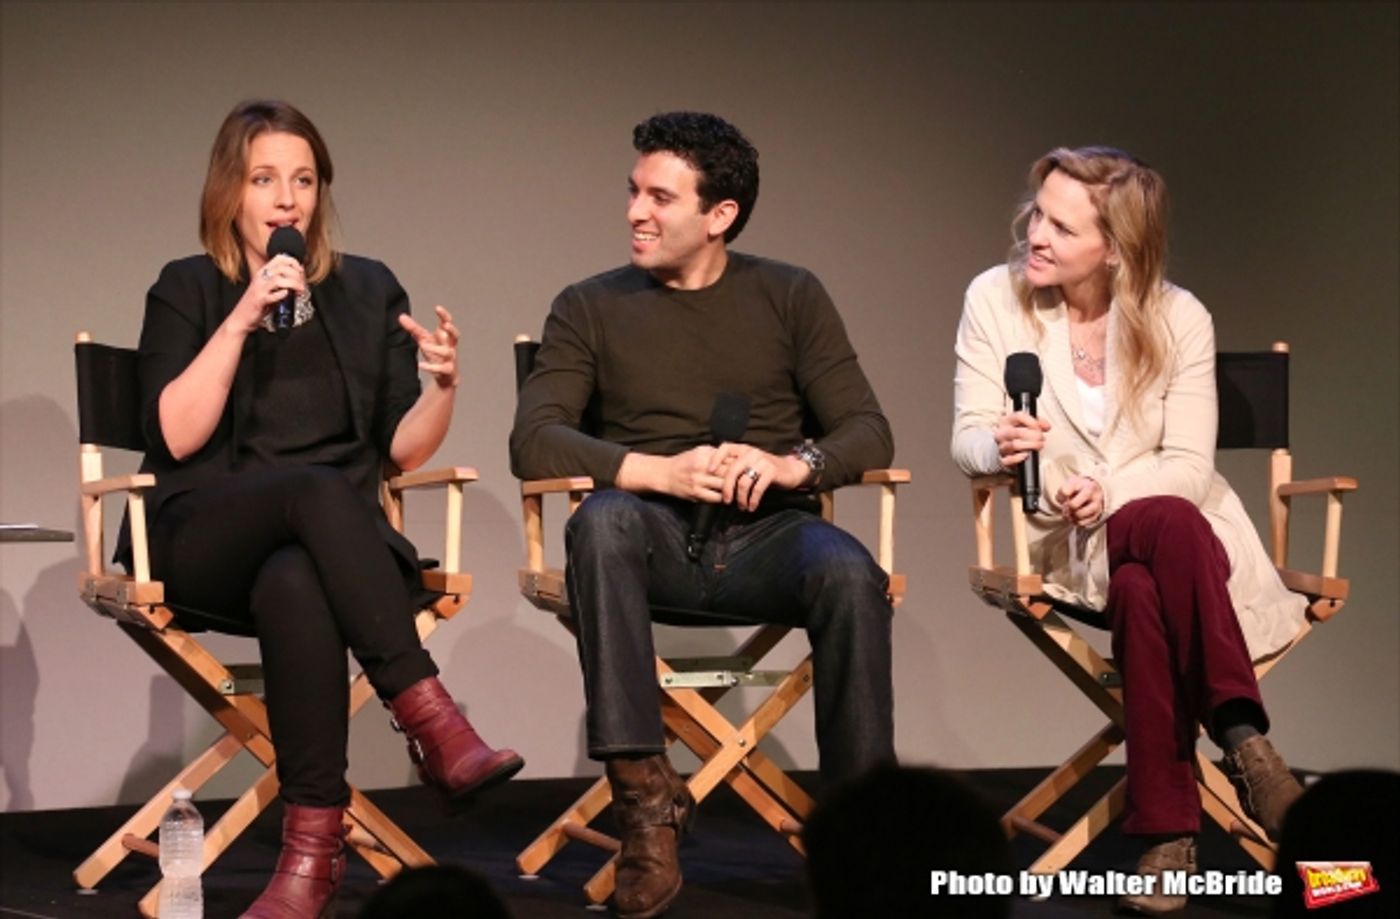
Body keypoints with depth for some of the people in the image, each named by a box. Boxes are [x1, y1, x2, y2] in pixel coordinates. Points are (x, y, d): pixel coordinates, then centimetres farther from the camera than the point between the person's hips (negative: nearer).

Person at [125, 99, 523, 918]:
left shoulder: (369, 291, 14)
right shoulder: (188, 290, 8)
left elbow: (403, 449, 9)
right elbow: (176, 437, -7)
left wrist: (442, 387, -11)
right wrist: (242, 320, -13)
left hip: (333, 543, 2)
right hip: (207, 549, -1)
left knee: (294, 583, -38)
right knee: (318, 488, -37)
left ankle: (313, 851, -45)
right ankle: (430, 720, -44)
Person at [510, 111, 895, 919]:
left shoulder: (789, 297, 12)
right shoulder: (592, 308, 10)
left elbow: (869, 433, 5)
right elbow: (534, 442, -3)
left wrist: (791, 463, -17)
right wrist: (660, 472, -19)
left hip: (764, 539, 0)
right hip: (654, 540, 0)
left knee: (850, 573, -33)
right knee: (602, 520, -35)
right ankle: (645, 796, -36)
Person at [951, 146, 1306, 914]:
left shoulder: (1177, 318, -1)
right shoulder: (995, 298, -1)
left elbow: (1189, 466, -5)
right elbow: (968, 439, -5)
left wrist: (1109, 492, -25)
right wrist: (999, 445, -30)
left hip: (1173, 526, 1)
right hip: (1063, 538, -1)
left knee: (1143, 594, -37)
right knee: (1169, 529, -36)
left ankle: (1167, 831, -35)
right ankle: (1242, 742, -35)